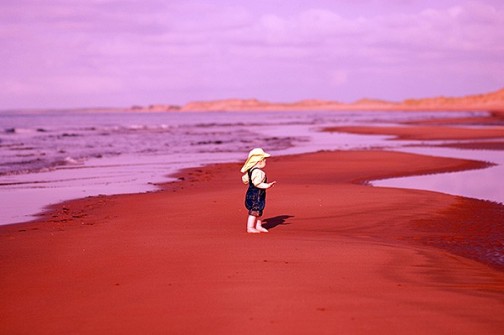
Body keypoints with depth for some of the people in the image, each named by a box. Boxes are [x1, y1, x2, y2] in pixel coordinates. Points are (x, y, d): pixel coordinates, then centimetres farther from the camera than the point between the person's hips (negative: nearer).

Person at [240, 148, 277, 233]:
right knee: (254, 211, -5)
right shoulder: (257, 172, -23)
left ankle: (258, 226, 24)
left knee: (259, 211, 17)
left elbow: (245, 179, 20)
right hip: (255, 195, -11)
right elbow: (257, 183, -31)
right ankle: (250, 227, -2)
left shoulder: (250, 170, 9)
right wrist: (266, 185, -35)